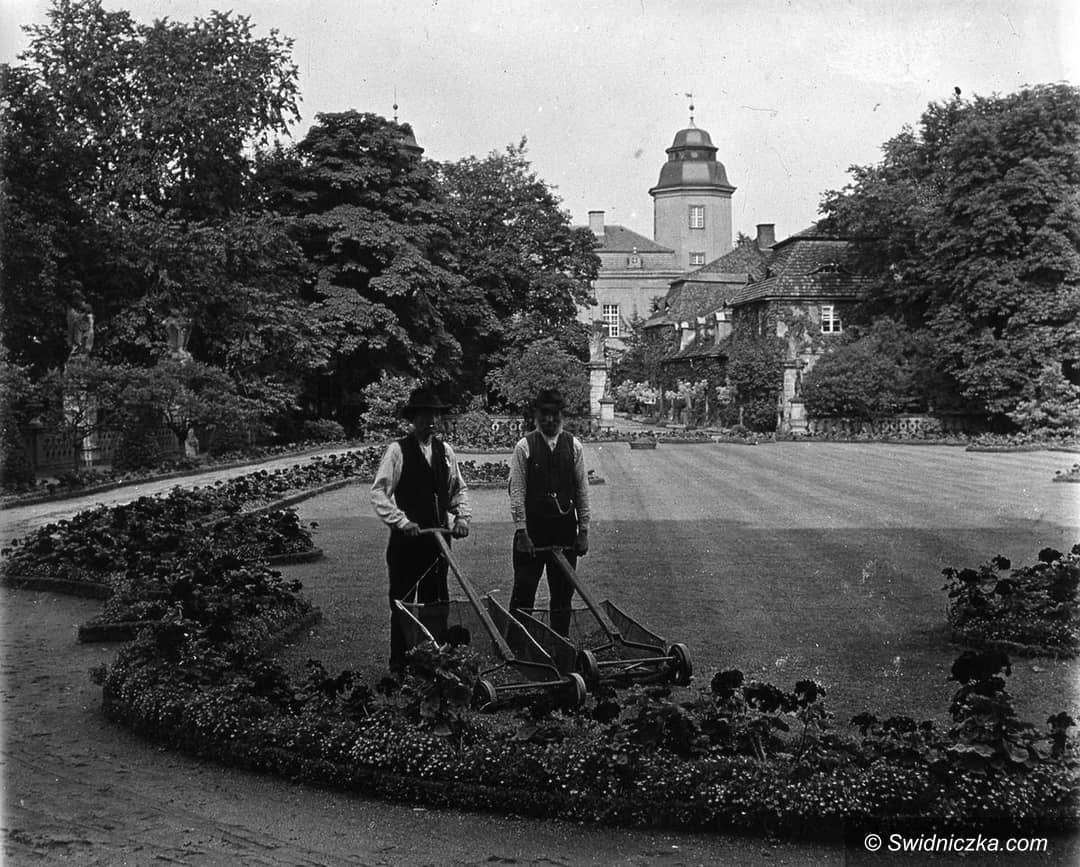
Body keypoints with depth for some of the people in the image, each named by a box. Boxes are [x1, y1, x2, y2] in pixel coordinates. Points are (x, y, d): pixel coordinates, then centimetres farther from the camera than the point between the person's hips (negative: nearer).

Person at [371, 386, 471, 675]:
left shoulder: (445, 450, 9)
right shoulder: (397, 450, -7)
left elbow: (459, 488, 17)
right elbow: (379, 492, -10)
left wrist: (462, 515, 0)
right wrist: (401, 521, -21)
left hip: (438, 537, 5)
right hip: (406, 540, -5)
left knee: (436, 602, 10)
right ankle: (398, 667, 11)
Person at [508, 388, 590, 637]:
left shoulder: (574, 446, 4)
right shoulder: (524, 446, -3)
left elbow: (582, 491, 6)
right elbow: (517, 492, -6)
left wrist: (583, 530, 2)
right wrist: (521, 532, -12)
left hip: (565, 529, 2)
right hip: (532, 529, -2)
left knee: (563, 593, 8)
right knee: (523, 591, 0)